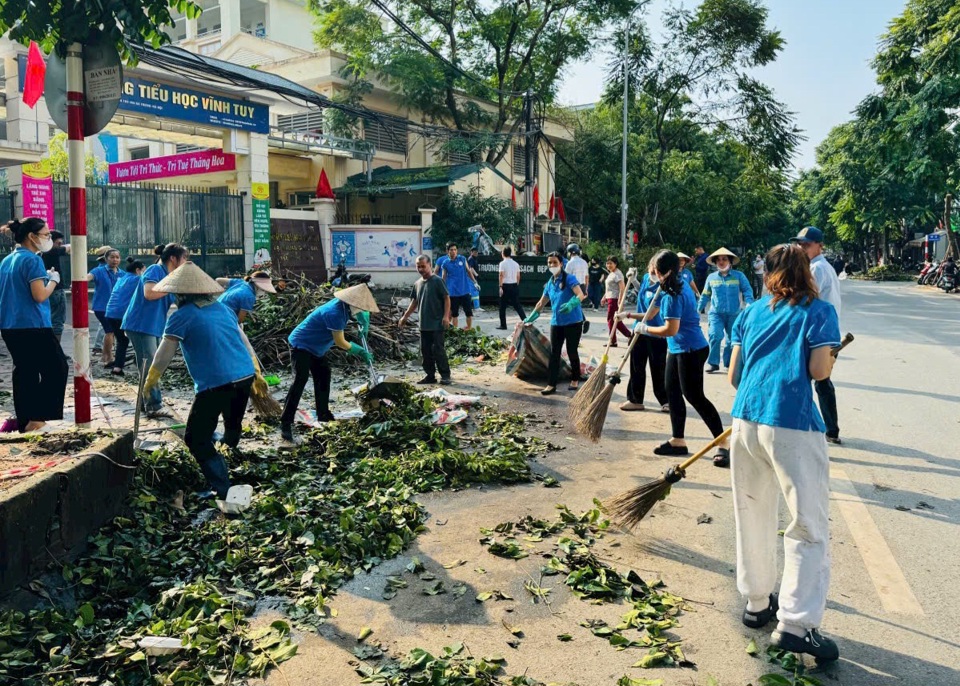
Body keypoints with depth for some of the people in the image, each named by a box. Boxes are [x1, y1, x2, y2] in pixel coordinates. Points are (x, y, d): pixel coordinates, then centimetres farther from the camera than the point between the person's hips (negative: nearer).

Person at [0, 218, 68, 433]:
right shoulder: (32, 260, -13)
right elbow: (40, 295, -18)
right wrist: (53, 279, -3)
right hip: (33, 326, -9)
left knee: (24, 371, 13)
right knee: (56, 369, -2)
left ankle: (23, 421, 15)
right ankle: (36, 419, -6)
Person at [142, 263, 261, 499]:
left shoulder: (181, 317, -3)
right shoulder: (223, 308, 15)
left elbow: (163, 355, -1)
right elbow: (244, 341, 18)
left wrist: (150, 381, 14)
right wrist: (256, 371, 25)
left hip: (215, 384, -7)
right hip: (245, 376, 7)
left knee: (196, 439, 2)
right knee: (232, 429, 27)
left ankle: (224, 491, -5)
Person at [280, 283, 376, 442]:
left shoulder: (344, 305, -6)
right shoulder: (335, 313, -33)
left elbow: (364, 311, 18)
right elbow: (340, 342, -25)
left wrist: (364, 325, 1)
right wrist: (360, 352, -14)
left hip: (317, 348, 10)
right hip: (301, 345, -10)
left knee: (323, 379, 13)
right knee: (300, 381, -19)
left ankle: (323, 415, 26)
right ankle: (286, 423, -20)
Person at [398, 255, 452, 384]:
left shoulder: (437, 281, -7)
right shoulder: (417, 283, 12)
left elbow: (446, 298, -9)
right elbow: (414, 302, 20)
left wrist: (446, 316, -18)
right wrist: (405, 317, 19)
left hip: (437, 324, -7)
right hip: (424, 324, 7)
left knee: (438, 349, -7)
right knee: (425, 351, 9)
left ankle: (445, 375, 0)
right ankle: (430, 375, 17)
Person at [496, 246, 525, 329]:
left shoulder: (503, 263, -9)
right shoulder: (515, 263, 7)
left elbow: (501, 275, -15)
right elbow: (518, 276, 7)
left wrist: (500, 287, -15)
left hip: (506, 286, -5)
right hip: (514, 285, 5)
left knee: (503, 306, 5)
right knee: (517, 305, 11)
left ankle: (503, 325, 5)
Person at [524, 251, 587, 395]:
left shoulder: (569, 278, -8)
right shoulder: (549, 283, 11)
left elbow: (581, 295, -22)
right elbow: (541, 302, 22)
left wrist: (571, 304, -40)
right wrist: (531, 317, 21)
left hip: (573, 322, -6)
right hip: (556, 322, 6)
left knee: (572, 352, 4)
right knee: (554, 353, 1)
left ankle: (575, 380, 23)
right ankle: (551, 385, 2)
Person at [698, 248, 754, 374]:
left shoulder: (739, 276, 0)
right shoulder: (711, 277, 6)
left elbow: (747, 290, -1)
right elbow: (705, 295, 16)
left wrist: (749, 303, -19)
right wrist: (699, 309, 15)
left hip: (734, 314, 0)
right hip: (716, 313, 0)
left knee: (732, 339, 10)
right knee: (715, 336, -18)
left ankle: (729, 363, 25)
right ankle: (713, 363, -8)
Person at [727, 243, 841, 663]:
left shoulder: (751, 313, 15)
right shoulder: (818, 312, 4)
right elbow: (820, 371, -6)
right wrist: (830, 357, 15)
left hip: (746, 419, 5)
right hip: (793, 425, -5)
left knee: (753, 516, 17)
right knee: (810, 526, 2)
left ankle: (757, 602, 29)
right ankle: (795, 623, -3)